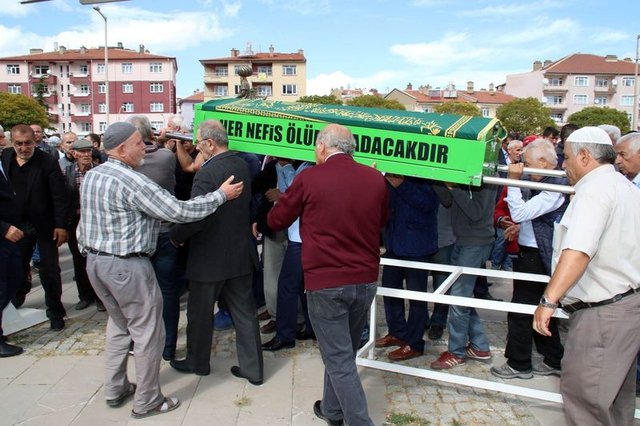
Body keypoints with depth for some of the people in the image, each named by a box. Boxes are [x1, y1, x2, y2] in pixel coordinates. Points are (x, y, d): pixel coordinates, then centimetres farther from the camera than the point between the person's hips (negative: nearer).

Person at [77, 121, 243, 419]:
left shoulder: (91, 175, 6)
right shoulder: (131, 181, -21)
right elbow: (179, 211, -23)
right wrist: (221, 194, -14)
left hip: (95, 261, 10)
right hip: (127, 265, -9)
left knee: (119, 324, 24)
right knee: (147, 332, 5)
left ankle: (115, 389, 35)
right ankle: (147, 402, 17)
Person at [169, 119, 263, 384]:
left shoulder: (208, 173, -21)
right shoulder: (242, 165, 3)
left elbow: (195, 217, -23)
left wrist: (176, 236, -8)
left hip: (211, 256, -7)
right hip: (242, 252, 7)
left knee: (200, 312, 15)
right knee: (244, 312, 13)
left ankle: (197, 362, 34)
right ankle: (253, 368, 21)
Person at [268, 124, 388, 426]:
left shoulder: (309, 178, -10)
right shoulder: (376, 179, 1)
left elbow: (276, 220, 3)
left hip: (326, 282, -5)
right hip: (366, 280, 5)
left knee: (339, 360, 4)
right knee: (344, 352, 22)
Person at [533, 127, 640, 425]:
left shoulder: (595, 187, -16)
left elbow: (578, 250, -29)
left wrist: (549, 300, -30)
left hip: (603, 312, -10)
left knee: (581, 392, -2)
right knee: (615, 397, 21)